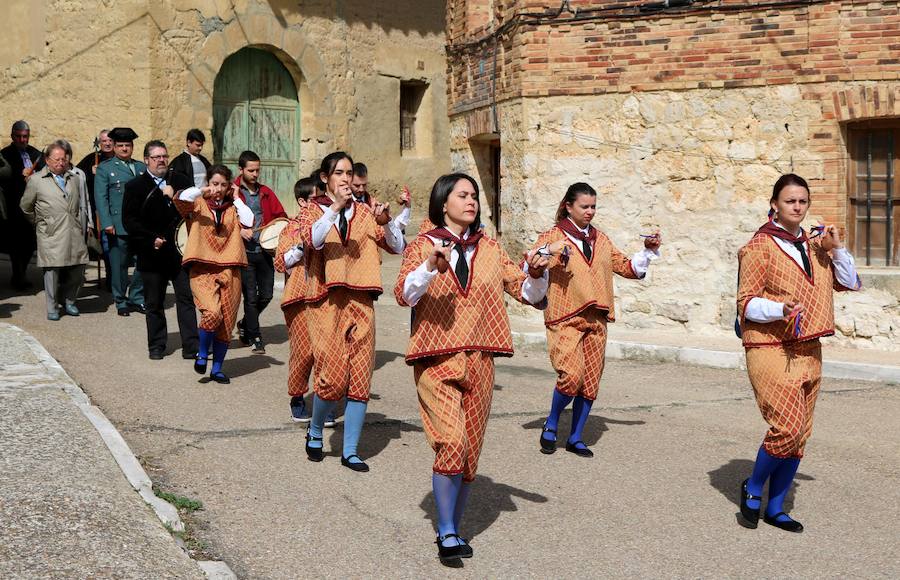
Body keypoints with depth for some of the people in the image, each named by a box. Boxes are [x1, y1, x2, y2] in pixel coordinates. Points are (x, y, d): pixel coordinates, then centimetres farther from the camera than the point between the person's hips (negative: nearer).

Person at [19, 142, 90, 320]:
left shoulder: (74, 178, 16)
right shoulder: (36, 180, 4)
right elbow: (25, 207, 12)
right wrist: (39, 223, 15)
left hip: (74, 232, 4)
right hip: (51, 234, -4)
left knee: (77, 269, 1)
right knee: (52, 269, -4)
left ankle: (69, 301, 22)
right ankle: (52, 308, 6)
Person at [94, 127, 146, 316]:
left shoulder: (141, 167, 17)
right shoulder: (105, 168, 6)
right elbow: (101, 198, -1)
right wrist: (107, 223, -11)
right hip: (118, 226, -3)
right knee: (119, 266, 1)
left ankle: (136, 298, 16)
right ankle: (121, 302, 13)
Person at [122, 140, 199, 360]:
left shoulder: (181, 181, 8)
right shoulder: (135, 186, 2)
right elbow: (129, 220, -3)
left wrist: (175, 198, -12)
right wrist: (151, 239, -12)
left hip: (181, 250, 1)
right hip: (153, 254, -1)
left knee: (186, 298, 0)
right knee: (154, 303, 8)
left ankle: (191, 346, 2)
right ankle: (156, 346, 20)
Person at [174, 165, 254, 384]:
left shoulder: (232, 208, 15)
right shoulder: (198, 205, 7)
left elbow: (248, 222, -5)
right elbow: (180, 199, -14)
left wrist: (236, 199, 2)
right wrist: (202, 192, -17)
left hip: (229, 271, 3)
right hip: (203, 270, -3)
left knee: (226, 324, 5)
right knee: (212, 313, -23)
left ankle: (217, 369, 20)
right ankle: (202, 353, 4)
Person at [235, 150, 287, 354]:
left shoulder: (266, 193, 13)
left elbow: (280, 215, 16)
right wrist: (239, 230, -20)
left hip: (264, 251, 5)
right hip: (244, 252, -5)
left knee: (266, 294, 8)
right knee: (251, 296, -1)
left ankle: (245, 324, 32)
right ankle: (255, 338, 10)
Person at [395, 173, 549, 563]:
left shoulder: (489, 249, 12)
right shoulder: (422, 246, 2)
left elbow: (526, 292, 10)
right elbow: (404, 295, -12)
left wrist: (536, 274, -11)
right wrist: (430, 267, -28)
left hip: (479, 361, 4)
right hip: (436, 359, -4)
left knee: (470, 453, 8)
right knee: (451, 443, -19)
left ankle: (451, 531, 24)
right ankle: (447, 534, -6)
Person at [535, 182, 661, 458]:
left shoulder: (600, 239, 18)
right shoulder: (552, 237, 1)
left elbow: (627, 267, 22)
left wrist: (648, 251, 9)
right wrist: (547, 251, -25)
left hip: (596, 321, 6)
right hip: (565, 319, -5)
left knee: (590, 382, 6)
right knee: (572, 375, -21)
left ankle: (575, 438, 22)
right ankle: (551, 426, 5)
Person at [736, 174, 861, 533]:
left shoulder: (813, 246, 14)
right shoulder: (760, 246, -5)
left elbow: (850, 284, 16)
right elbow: (747, 303, -8)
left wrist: (836, 248, 2)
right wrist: (781, 310, -26)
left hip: (808, 351, 7)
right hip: (770, 349, -7)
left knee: (800, 435, 7)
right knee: (788, 427, -17)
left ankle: (775, 508, 19)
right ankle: (752, 489, 8)